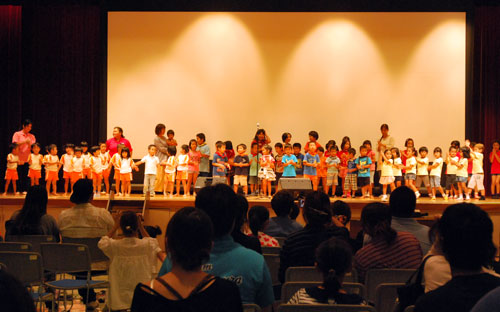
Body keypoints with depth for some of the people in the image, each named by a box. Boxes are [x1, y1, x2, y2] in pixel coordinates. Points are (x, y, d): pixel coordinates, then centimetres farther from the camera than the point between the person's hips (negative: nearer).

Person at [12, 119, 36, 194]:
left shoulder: (32, 136, 12)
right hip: (19, 159, -2)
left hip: (28, 159, 2)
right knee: (19, 175, -1)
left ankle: (24, 190, 2)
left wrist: (29, 143, -14)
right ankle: (18, 190, 5)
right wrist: (24, 141, -16)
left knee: (26, 176, -2)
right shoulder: (17, 134, 5)